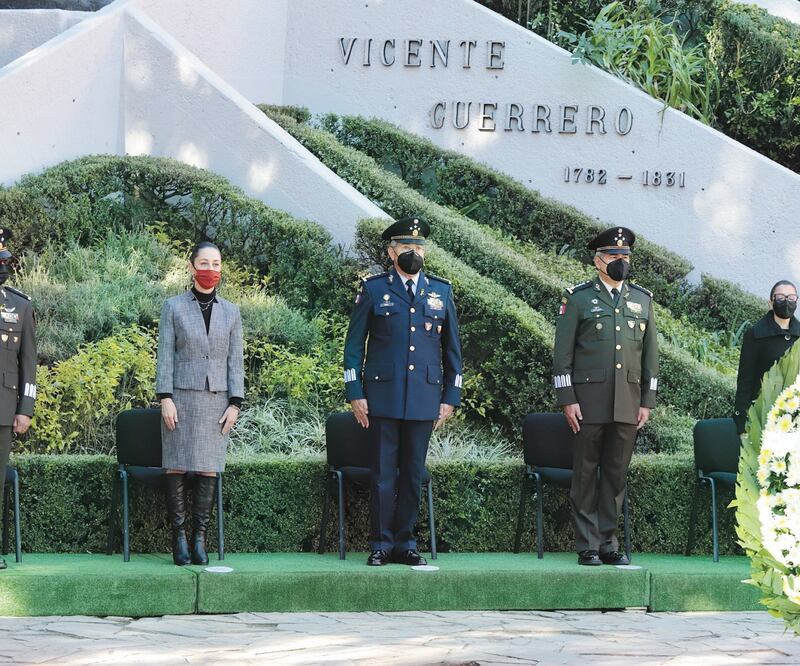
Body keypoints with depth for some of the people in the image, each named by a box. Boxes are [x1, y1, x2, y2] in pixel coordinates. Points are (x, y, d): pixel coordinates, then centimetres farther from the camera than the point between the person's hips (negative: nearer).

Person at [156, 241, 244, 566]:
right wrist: (165, 398, -8)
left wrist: (235, 403, 1)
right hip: (181, 396, -2)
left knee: (208, 469, -1)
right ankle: (179, 538, 1)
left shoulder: (230, 312, 11)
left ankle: (200, 539, 1)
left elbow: (235, 360, 9)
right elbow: (165, 355, 0)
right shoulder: (174, 307, 4)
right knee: (176, 466, -3)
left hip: (216, 400, 2)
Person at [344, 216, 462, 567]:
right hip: (383, 397, -2)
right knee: (383, 474, -1)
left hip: (424, 399, 2)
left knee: (413, 474, 6)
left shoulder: (441, 292, 11)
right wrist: (355, 393, -4)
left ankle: (405, 543, 13)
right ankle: (381, 544, 5)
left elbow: (452, 349, 13)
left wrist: (450, 396, 8)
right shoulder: (373, 290, 4)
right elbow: (354, 345, 4)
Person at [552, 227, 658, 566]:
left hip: (628, 403, 3)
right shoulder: (578, 298, 1)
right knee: (586, 473, 0)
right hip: (589, 400, -3)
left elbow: (650, 354, 14)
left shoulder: (642, 299, 13)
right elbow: (562, 353, -1)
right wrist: (567, 399, -8)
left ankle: (608, 543, 12)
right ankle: (587, 547, 4)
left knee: (616, 473, 5)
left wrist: (647, 401, 8)